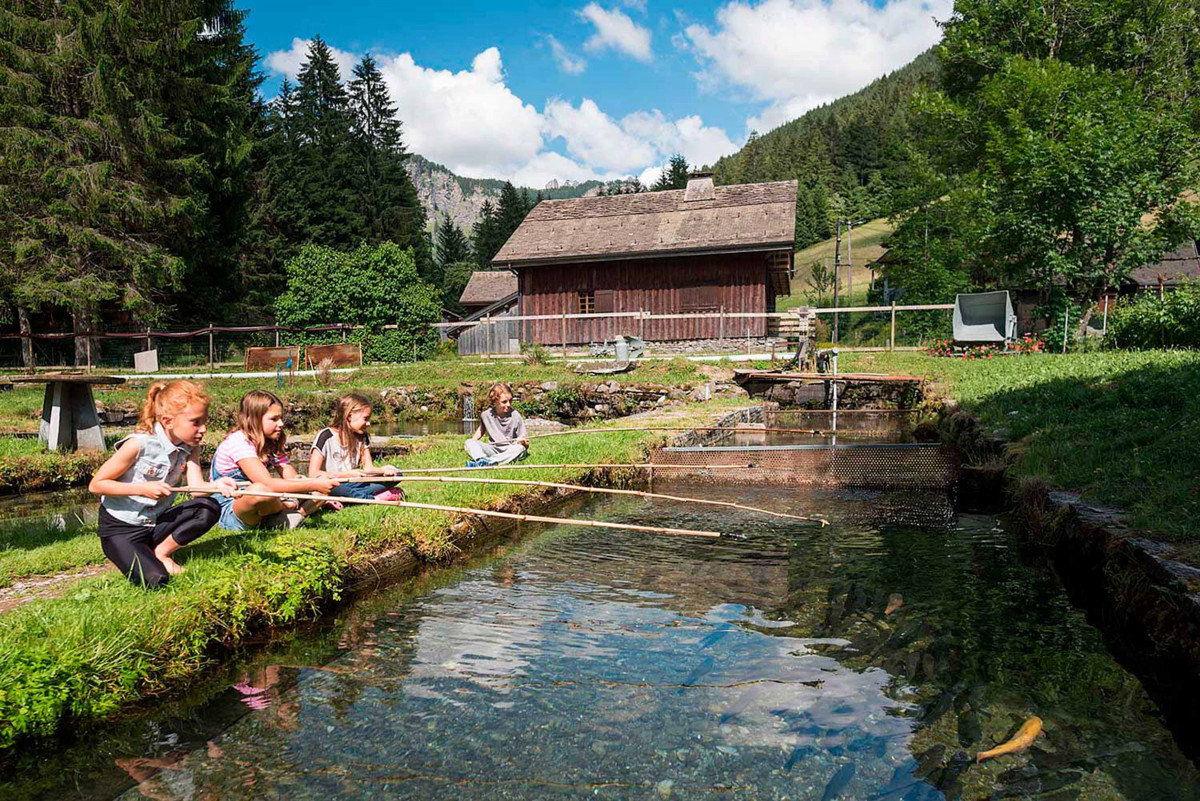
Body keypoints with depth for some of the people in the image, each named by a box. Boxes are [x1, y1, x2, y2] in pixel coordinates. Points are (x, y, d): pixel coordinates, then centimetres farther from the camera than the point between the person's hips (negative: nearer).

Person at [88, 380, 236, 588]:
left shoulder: (190, 448, -4)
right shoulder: (138, 444, -21)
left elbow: (197, 488, -17)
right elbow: (96, 485, -15)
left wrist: (216, 485, -39)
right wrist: (143, 489, -24)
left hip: (156, 523, 6)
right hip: (119, 528, -6)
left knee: (209, 508, -19)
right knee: (155, 580, -26)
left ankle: (161, 553, -4)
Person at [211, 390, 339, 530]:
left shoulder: (272, 444, 7)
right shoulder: (238, 441, -19)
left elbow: (292, 478, -3)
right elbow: (268, 484, -30)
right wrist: (313, 485, -32)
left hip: (259, 512, 7)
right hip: (229, 512, -7)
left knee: (322, 490, -4)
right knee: (259, 490, -40)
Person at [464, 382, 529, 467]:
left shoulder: (516, 416, -10)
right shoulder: (486, 415, -1)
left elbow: (526, 444, -7)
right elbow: (482, 429, 23)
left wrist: (522, 442, -30)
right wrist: (472, 441, 9)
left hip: (510, 451, -3)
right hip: (493, 449, 3)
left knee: (520, 448, -36)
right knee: (469, 442, -17)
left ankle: (488, 463, -46)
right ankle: (481, 459, -49)